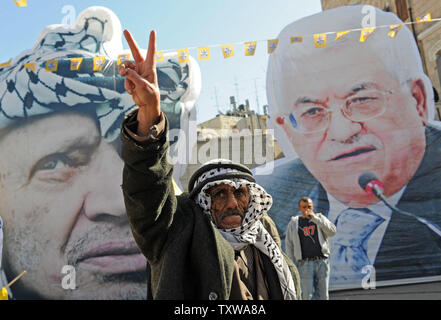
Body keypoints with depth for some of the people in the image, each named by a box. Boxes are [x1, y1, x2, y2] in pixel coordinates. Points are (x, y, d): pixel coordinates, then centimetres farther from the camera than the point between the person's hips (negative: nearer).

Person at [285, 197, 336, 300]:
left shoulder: (320, 218, 9)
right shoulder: (293, 223, 7)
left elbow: (332, 231, -8)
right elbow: (289, 245, 7)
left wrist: (315, 218, -14)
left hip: (322, 262, 1)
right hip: (305, 264, -1)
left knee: (323, 295, 5)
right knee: (307, 296, -5)